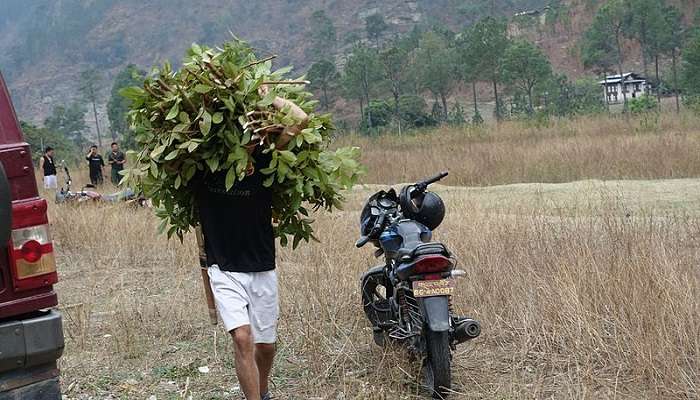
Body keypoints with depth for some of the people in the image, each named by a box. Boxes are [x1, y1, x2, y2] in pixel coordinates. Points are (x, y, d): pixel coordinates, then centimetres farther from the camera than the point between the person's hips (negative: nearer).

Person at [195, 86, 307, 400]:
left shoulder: (263, 160, -7)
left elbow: (300, 120, -14)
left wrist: (266, 96, -4)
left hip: (262, 269, 1)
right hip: (225, 270, -1)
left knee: (266, 344, 12)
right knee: (242, 338, -17)